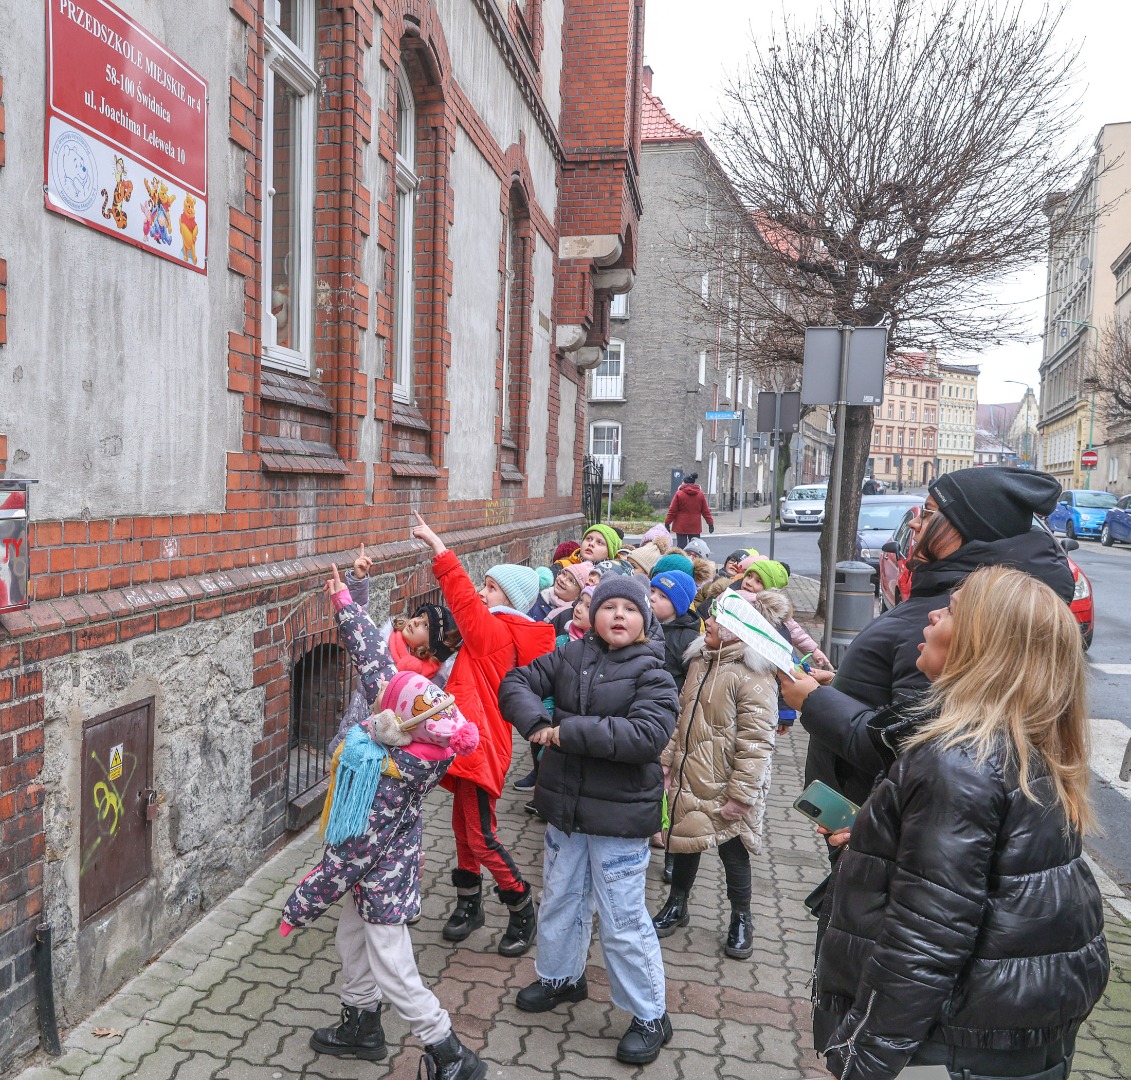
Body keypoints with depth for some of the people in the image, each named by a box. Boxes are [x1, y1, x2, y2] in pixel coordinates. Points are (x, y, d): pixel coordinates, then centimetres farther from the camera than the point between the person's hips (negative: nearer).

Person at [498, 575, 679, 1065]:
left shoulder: (651, 674, -13)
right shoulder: (570, 656, 0)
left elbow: (647, 735, -26)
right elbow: (516, 683, 1)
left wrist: (570, 730, -26)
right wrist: (536, 723, -19)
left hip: (619, 815, -5)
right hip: (565, 805, 5)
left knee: (622, 919, 5)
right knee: (560, 897, 23)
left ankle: (650, 1016, 25)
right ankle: (560, 977, 48)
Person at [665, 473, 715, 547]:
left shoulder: (679, 493, -6)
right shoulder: (701, 494, 3)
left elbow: (672, 511, -5)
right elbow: (705, 511, 5)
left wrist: (667, 523, 2)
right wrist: (710, 523, 12)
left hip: (681, 527, -2)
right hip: (695, 527, 2)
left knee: (681, 547, 1)